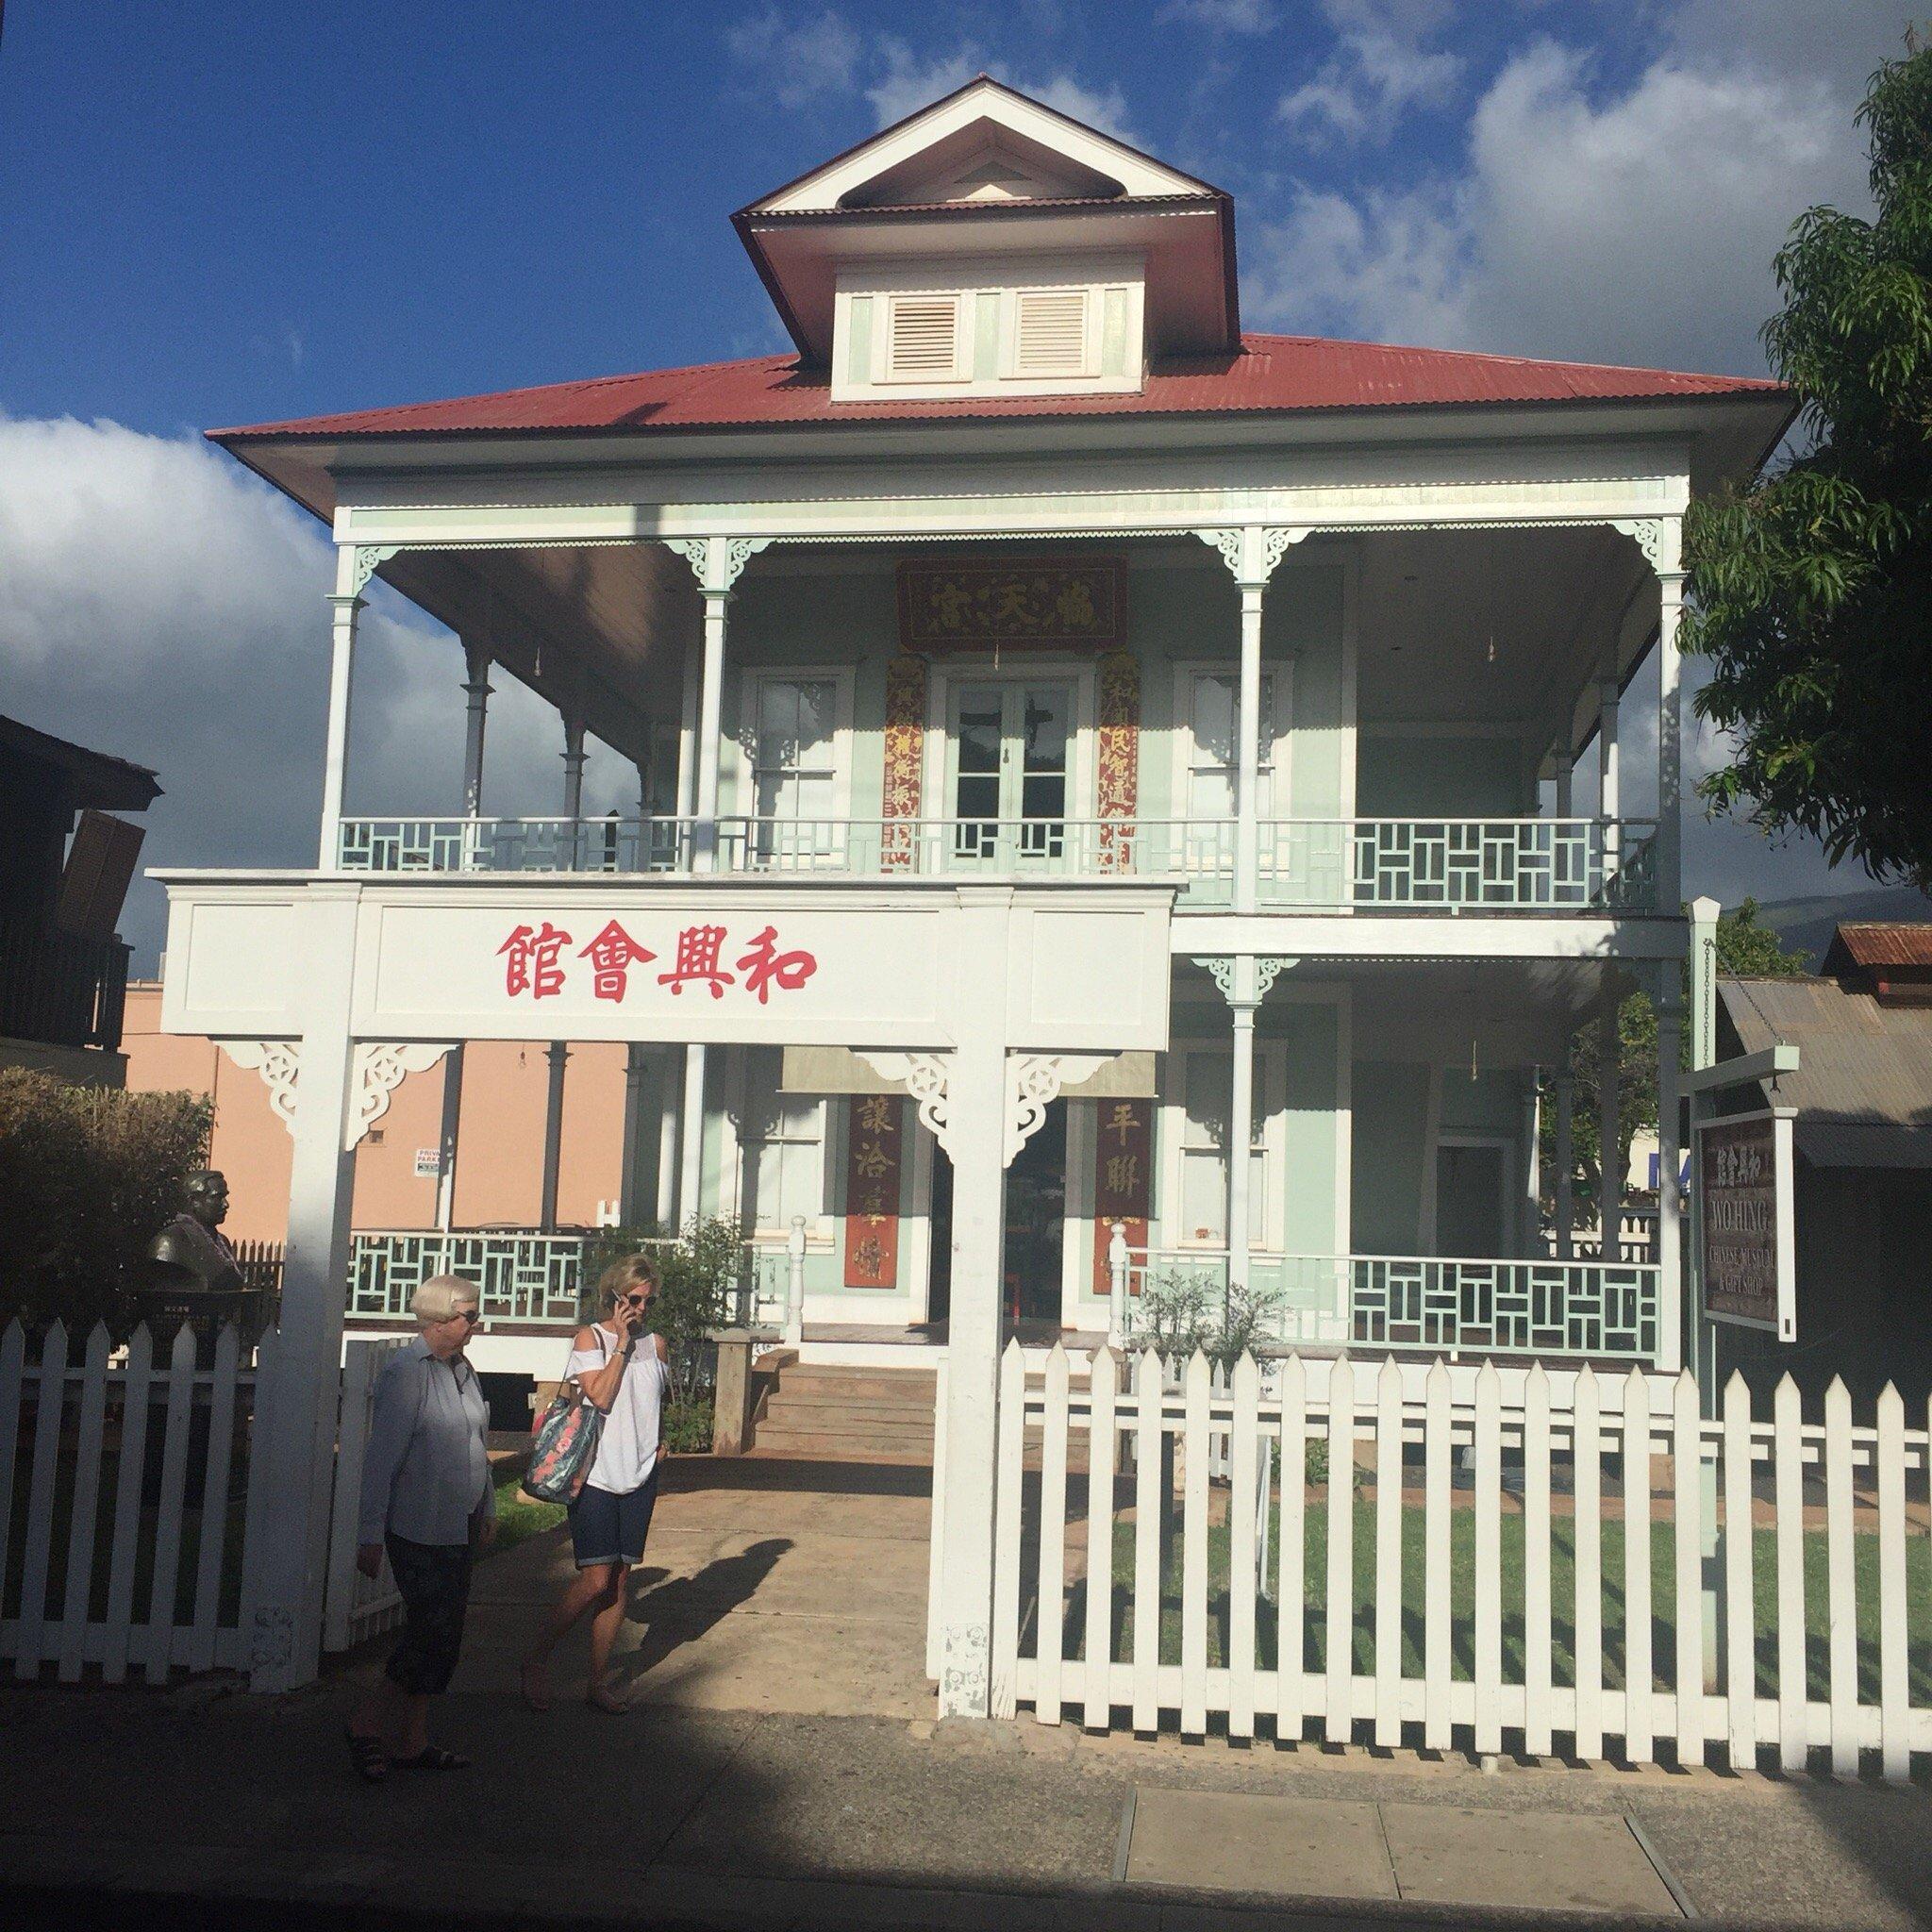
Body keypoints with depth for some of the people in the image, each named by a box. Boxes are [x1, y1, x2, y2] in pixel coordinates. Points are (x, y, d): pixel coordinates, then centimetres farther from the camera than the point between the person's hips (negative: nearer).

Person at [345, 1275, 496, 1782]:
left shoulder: (461, 1370, 10)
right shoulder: (406, 1372, -17)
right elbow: (381, 1456, -18)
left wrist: (488, 1507, 22)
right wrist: (371, 1536, -19)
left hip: (459, 1528, 9)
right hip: (419, 1529, -9)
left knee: (440, 1639, 12)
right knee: (431, 1636, -7)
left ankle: (412, 1743, 22)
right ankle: (366, 1726, 11)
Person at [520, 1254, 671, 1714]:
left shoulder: (655, 1344, 11)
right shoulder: (590, 1337, -3)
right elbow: (600, 1396, -16)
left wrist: (659, 1440, 8)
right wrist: (621, 1344, -13)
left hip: (639, 1475, 5)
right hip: (596, 1472, -5)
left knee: (619, 1581, 6)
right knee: (595, 1580, -10)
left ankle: (598, 1683, 14)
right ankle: (536, 1660, 9)